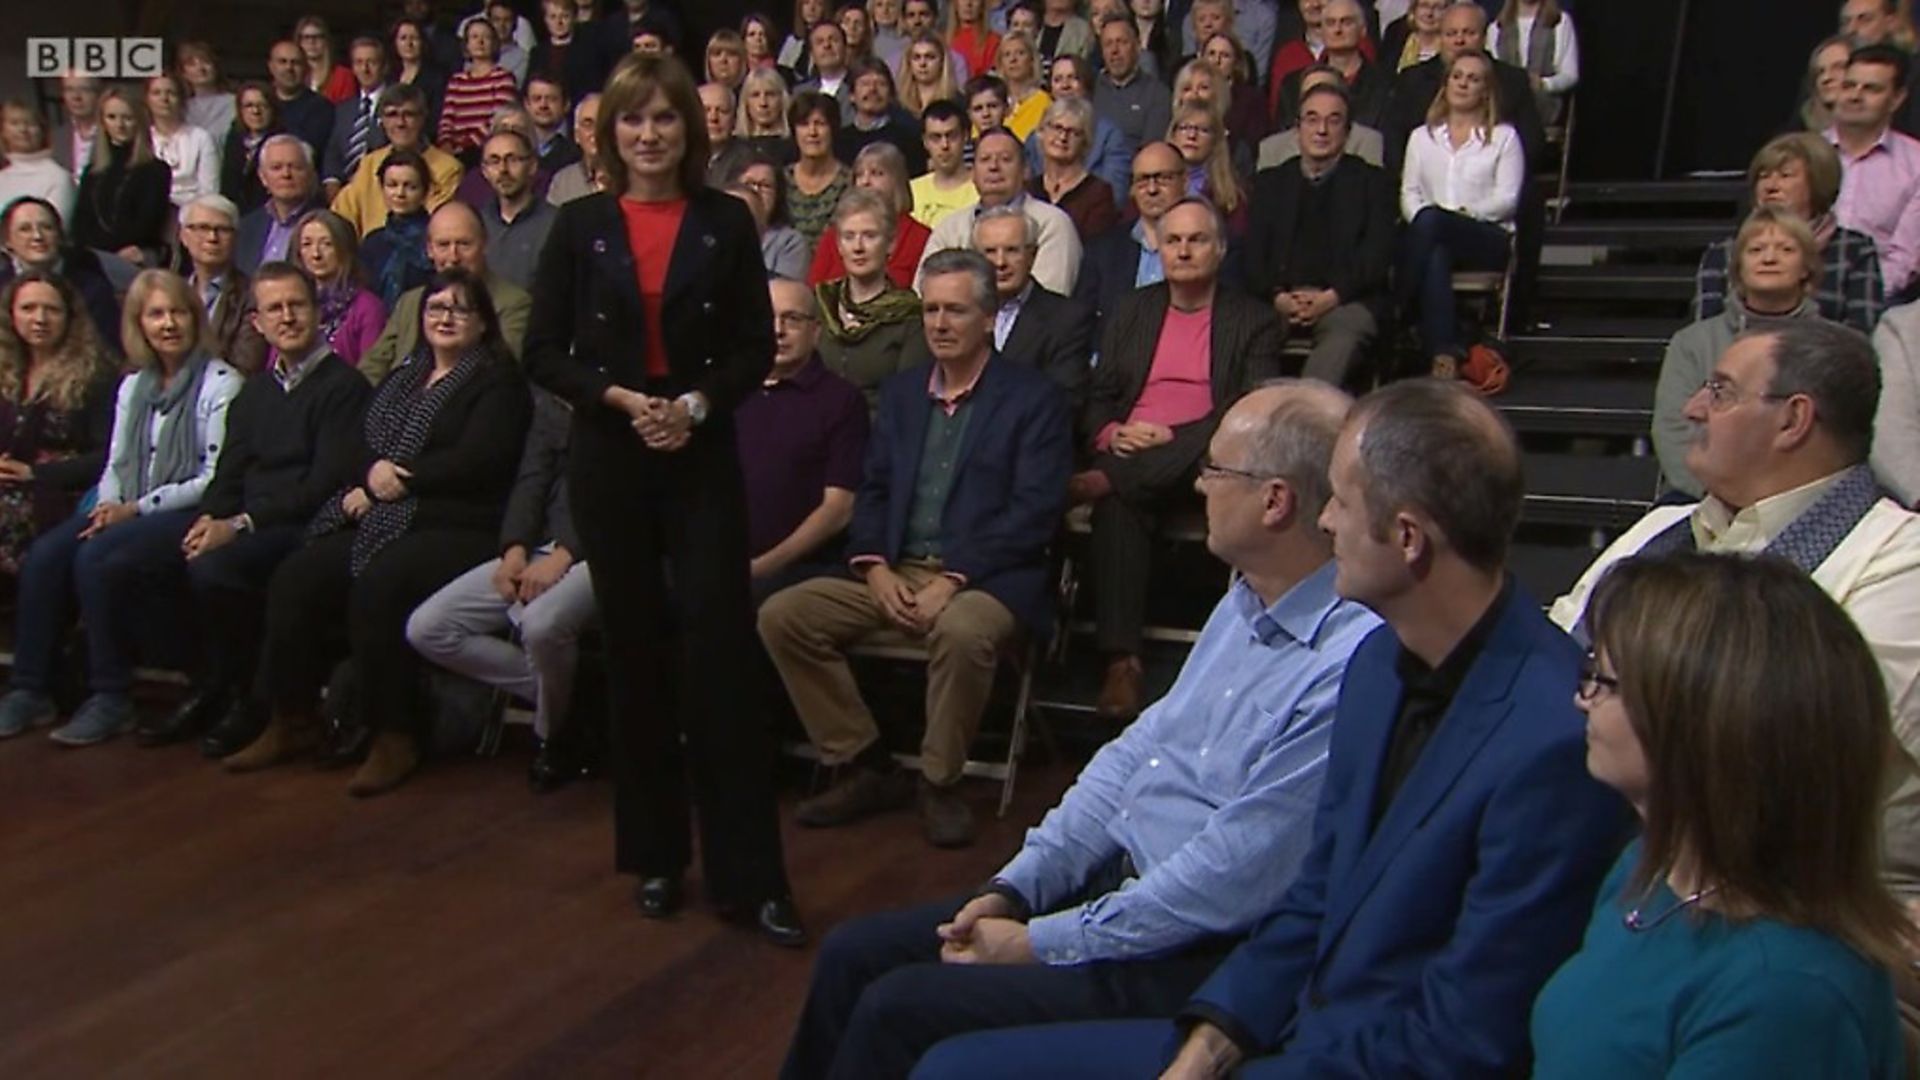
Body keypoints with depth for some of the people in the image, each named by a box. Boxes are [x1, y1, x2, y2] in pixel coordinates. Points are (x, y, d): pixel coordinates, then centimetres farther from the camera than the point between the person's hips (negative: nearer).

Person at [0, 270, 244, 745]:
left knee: (97, 558, -29)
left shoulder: (220, 383, -4)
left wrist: (137, 508, -14)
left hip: (187, 515, -6)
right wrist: (107, 506, -5)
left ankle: (110, 697, -18)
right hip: (125, 511, 6)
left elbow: (217, 478, -11)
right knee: (44, 555, -19)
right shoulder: (133, 386, 18)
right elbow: (115, 465, 18)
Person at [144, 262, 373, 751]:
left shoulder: (343, 385, -4)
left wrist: (242, 525, -18)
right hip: (244, 528, 7)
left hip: (306, 528, -7)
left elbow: (325, 483, -13)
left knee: (214, 566, -32)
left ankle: (243, 700, -10)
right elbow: (230, 473, 17)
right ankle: (209, 691, -4)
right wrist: (209, 519, -6)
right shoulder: (255, 390, 22)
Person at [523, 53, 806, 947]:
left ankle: (747, 873, 0)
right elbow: (544, 352, 2)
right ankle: (655, 854, 22)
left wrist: (696, 405, -14)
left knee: (717, 655, -6)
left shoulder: (726, 221, 3)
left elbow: (754, 346, 2)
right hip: (608, 461, 1)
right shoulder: (580, 225, 4)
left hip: (703, 460, -1)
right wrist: (620, 397, -13)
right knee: (634, 655, 8)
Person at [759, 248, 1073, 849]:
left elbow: (1034, 513, -9)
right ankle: (867, 769, -2)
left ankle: (941, 783, -13)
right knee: (782, 615, -12)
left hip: (982, 579, -5)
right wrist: (876, 569, -6)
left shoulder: (1033, 399, 1)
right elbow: (872, 490, 14)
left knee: (962, 632, -39)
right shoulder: (900, 393, 18)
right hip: (894, 573, 6)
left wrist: (952, 581, -18)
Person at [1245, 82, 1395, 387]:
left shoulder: (1372, 181, 18)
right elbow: (1252, 253, 12)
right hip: (1279, 300, 2)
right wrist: (1276, 296, -10)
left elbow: (1378, 254, 5)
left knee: (1345, 330, -37)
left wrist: (1331, 297, -13)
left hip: (1344, 300, -1)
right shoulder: (1270, 182, 24)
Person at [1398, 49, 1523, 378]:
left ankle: (1398, 314, -32)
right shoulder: (1422, 137, 24)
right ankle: (1444, 353, -44)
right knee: (1435, 257, -38)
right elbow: (1409, 193, 12)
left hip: (1489, 238, -2)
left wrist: (1466, 213, -13)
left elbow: (1507, 199, 4)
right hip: (1433, 237, 2)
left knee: (1431, 220, -36)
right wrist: (1419, 215, -11)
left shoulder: (1504, 137, 16)